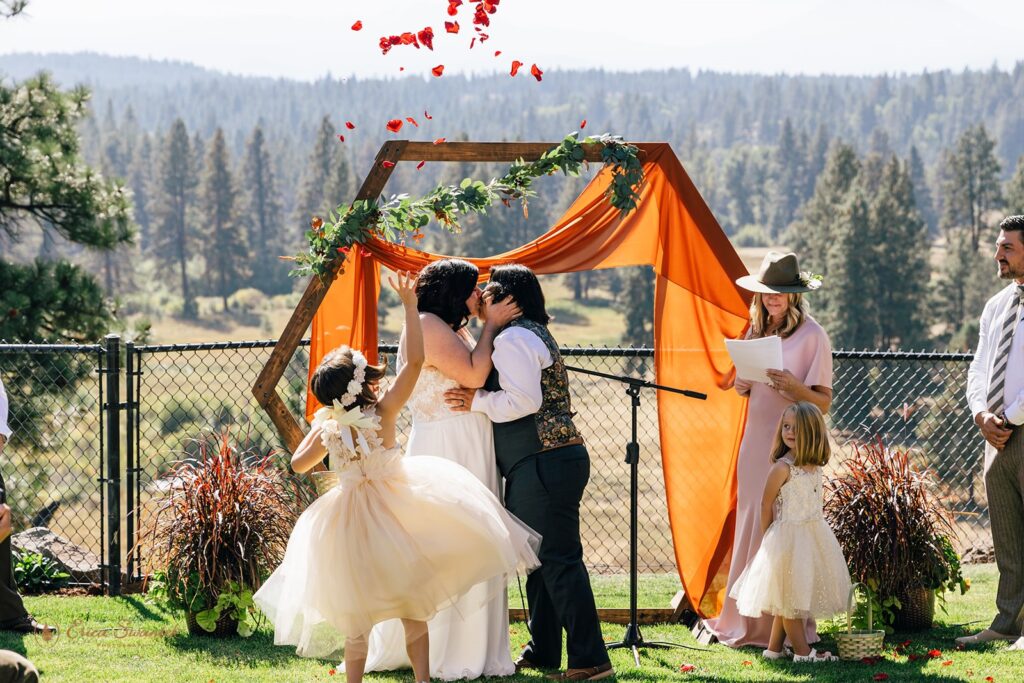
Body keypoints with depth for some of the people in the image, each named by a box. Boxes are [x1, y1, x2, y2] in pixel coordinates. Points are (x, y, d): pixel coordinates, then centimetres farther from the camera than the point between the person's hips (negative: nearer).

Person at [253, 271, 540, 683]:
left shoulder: (328, 428, -5)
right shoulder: (382, 412, -14)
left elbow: (298, 464, 10)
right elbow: (415, 360, -16)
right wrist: (409, 305, -11)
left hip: (349, 525, 2)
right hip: (394, 511, -2)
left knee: (357, 616, 10)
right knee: (413, 609, 7)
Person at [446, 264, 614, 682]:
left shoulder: (514, 339, -11)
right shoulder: (534, 334, 21)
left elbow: (525, 400, -22)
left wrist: (478, 401, -14)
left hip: (543, 465, -11)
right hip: (555, 460, 11)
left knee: (559, 560, -11)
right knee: (542, 558, 16)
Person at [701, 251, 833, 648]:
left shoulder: (811, 335, -6)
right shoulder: (757, 332, 14)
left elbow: (823, 402, -6)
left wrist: (794, 387, -24)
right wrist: (742, 383, -2)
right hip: (756, 441, 6)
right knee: (750, 529, 6)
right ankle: (749, 621, 12)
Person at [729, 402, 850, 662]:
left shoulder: (814, 465, 5)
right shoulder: (782, 467, -14)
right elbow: (766, 504, -7)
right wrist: (767, 537, 0)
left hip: (813, 534, 7)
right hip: (788, 536, -7)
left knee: (788, 599, 11)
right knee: (789, 595, -2)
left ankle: (775, 648, 18)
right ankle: (803, 651, 0)